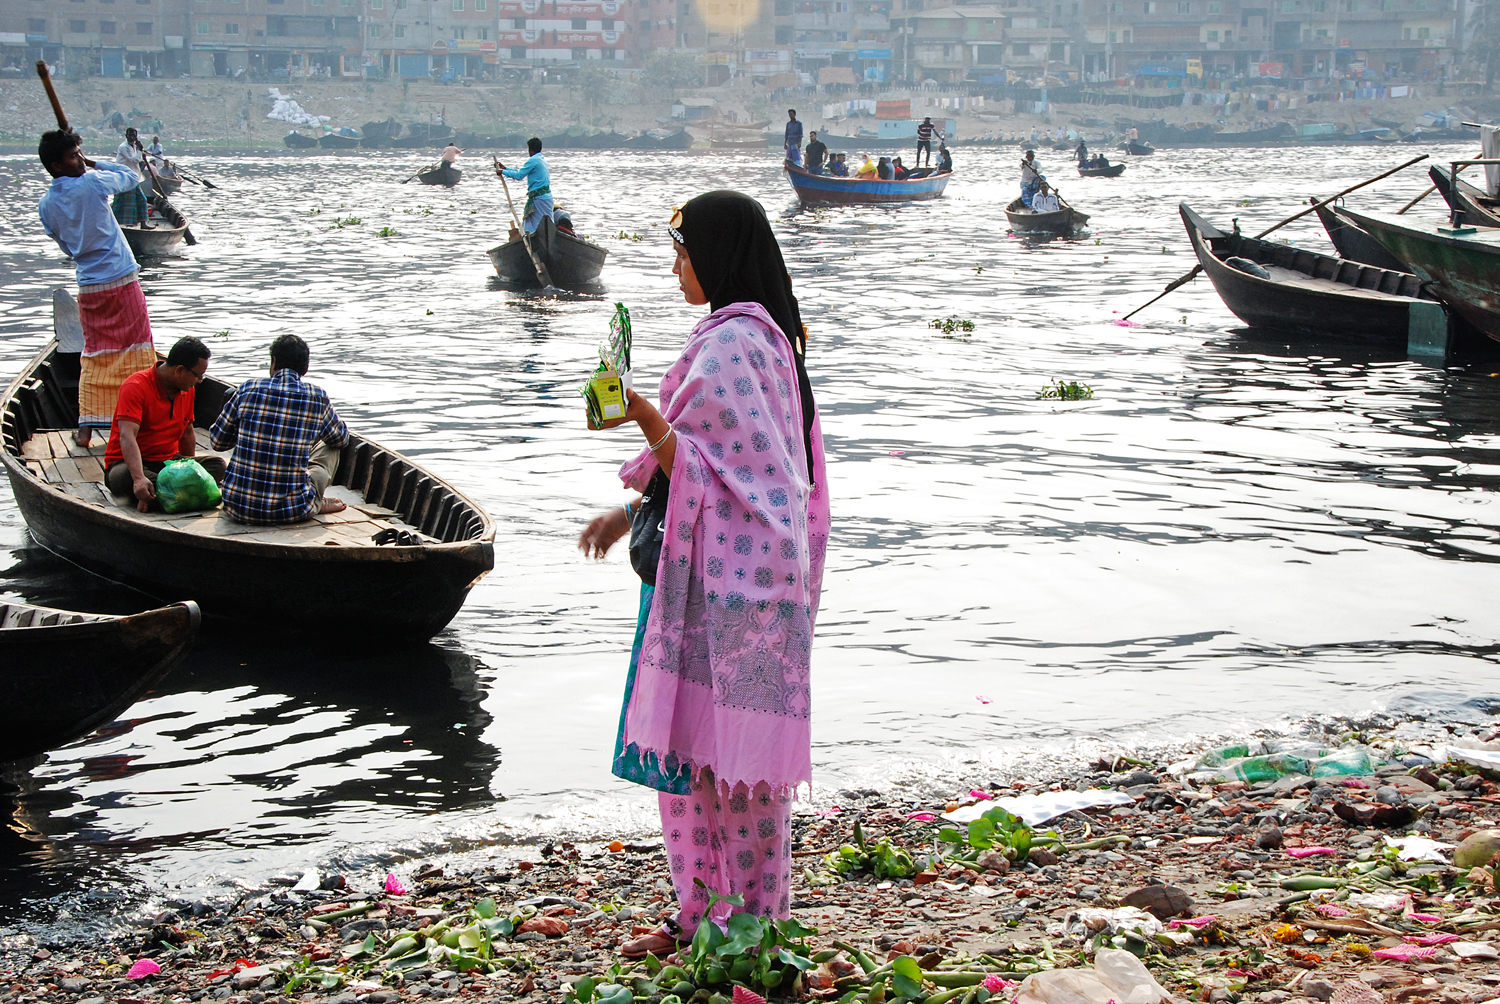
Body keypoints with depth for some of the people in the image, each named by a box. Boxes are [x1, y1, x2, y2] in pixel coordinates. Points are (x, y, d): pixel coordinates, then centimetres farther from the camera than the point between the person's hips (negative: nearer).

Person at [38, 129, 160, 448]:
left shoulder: (46, 205, 3)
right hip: (122, 282, -5)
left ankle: (86, 428, 8)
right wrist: (94, 165, 13)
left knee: (94, 358, 12)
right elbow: (130, 176, 5)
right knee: (136, 352, 5)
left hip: (89, 289, 5)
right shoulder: (92, 183, -12)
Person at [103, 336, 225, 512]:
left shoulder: (188, 389, 6)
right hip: (127, 462, -6)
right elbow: (127, 437, -31)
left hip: (168, 461, 6)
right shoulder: (136, 387, -18)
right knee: (124, 476, -41)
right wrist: (139, 478, -44)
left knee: (218, 465, -20)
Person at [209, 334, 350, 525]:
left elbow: (217, 440, 10)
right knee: (329, 446, 23)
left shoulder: (248, 389, -2)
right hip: (292, 512, -1)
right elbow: (341, 437, 18)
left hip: (239, 508, 1)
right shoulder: (317, 397, -3)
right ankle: (314, 504, 15)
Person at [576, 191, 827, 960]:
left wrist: (646, 419, -31)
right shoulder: (755, 335, 15)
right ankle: (702, 910, 23)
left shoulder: (731, 346, -17)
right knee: (687, 739, 14)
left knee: (727, 746, -2)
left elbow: (715, 471, -21)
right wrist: (632, 510, 22)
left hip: (733, 573, -10)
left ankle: (751, 924, 8)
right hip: (715, 569, 10)